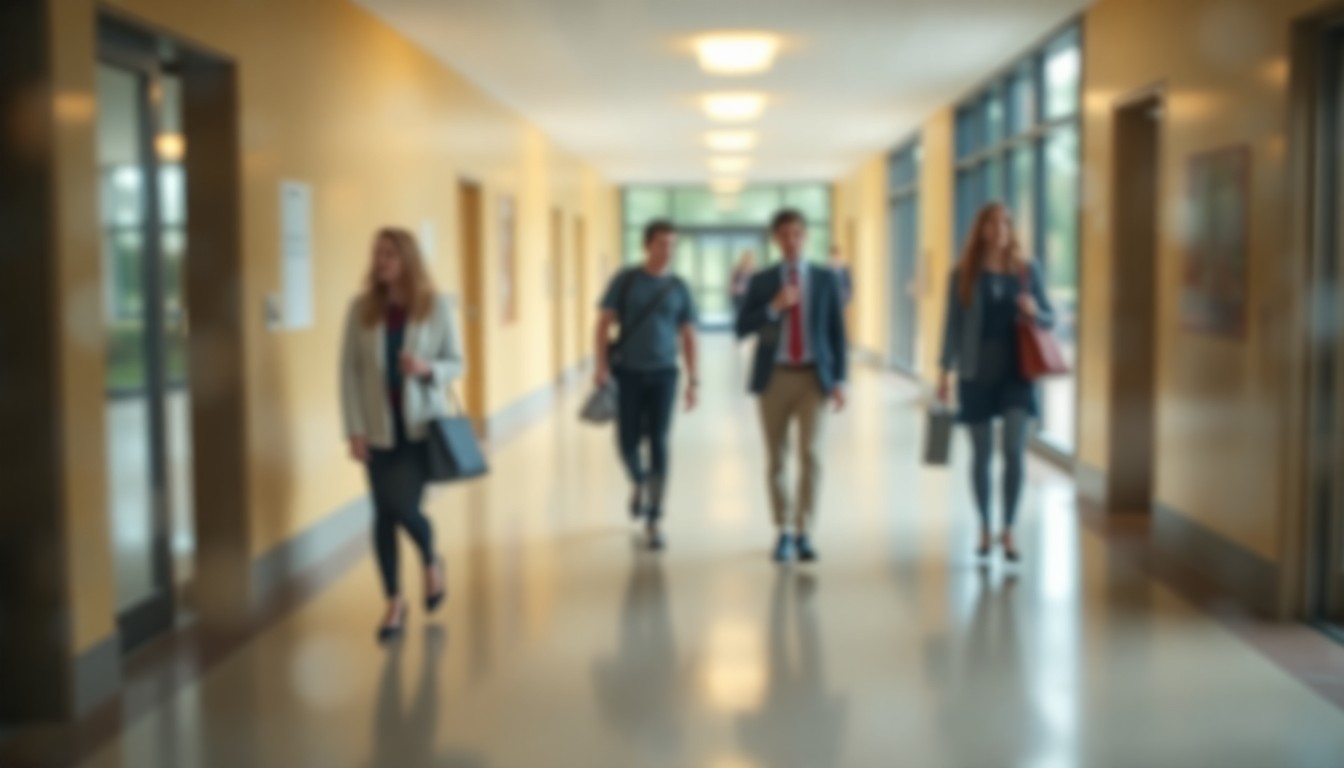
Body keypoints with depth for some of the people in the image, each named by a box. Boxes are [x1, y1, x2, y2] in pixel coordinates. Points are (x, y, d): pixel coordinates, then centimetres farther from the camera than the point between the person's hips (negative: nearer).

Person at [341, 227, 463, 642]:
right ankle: (394, 601, 20)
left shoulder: (436, 306, -4)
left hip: (422, 424, -2)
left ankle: (431, 562, 26)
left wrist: (427, 369, -21)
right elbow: (349, 370, -1)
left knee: (405, 507, -9)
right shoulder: (361, 308, -1)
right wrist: (355, 429, -7)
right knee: (383, 515, 4)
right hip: (380, 428, 2)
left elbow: (456, 363, 1)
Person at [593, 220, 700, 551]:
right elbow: (604, 325, -2)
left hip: (663, 374, 0)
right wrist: (602, 367, -14)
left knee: (658, 444, -7)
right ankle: (639, 483, 38)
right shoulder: (625, 280, 0)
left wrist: (693, 381, 1)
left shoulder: (679, 288, 4)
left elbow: (688, 337, 7)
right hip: (628, 372, 0)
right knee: (628, 442, 3)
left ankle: (654, 521, -2)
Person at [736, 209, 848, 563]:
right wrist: (774, 308, -16)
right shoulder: (761, 281, 5)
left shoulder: (826, 279, 6)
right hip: (774, 377, 1)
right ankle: (784, 532, 17)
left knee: (811, 453, -12)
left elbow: (837, 331, 5)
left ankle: (804, 533, -4)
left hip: (813, 377, -1)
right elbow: (742, 329, -1)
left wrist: (839, 380, -2)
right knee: (777, 457, 5)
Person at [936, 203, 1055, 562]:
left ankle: (1008, 530, 3)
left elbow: (1050, 318, 8)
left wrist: (1034, 312, -14)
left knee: (1015, 451, -9)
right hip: (977, 373, 0)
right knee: (981, 454, 8)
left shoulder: (1027, 270, 3)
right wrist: (946, 371, -4)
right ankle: (985, 528, 23)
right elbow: (953, 325, 1)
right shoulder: (963, 274, 0)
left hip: (1017, 371, 0)